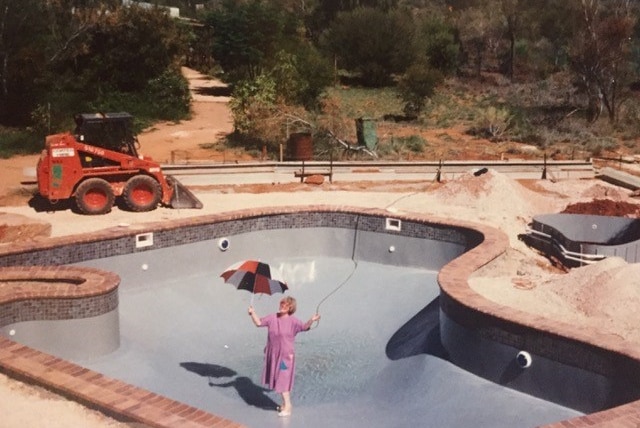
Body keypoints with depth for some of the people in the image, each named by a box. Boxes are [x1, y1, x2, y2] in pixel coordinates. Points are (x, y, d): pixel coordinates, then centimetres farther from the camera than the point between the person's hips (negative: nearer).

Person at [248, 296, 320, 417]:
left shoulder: (293, 321, -12)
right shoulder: (272, 318, 2)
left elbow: (304, 327, -24)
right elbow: (259, 323, 4)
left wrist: (312, 320, -41)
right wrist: (253, 313, -10)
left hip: (286, 355, -6)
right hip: (273, 354, 6)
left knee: (283, 380, -4)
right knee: (277, 379, 15)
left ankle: (288, 406, 7)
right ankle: (285, 403, 30)